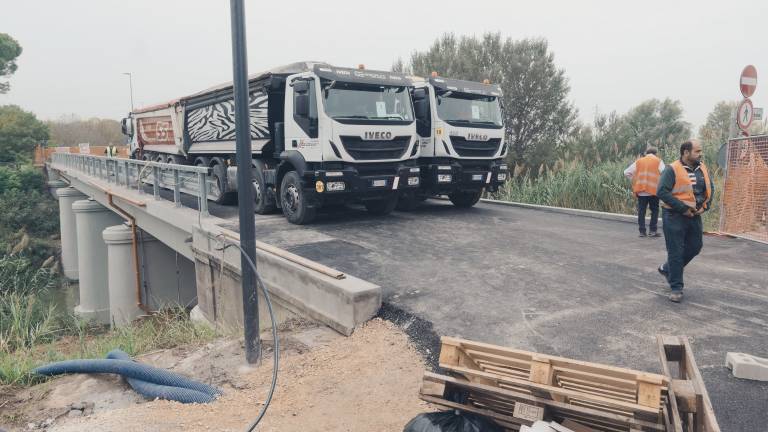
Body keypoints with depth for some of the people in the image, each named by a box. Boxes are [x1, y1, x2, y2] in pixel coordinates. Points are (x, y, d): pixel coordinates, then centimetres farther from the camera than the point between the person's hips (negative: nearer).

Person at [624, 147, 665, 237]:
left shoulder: (638, 161, 12)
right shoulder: (658, 161, 4)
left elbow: (626, 172, 10)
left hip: (640, 191, 2)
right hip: (653, 190, -2)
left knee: (641, 211, 7)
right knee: (654, 210, 9)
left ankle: (642, 231, 7)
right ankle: (653, 231, 5)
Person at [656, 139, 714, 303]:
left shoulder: (702, 169, 7)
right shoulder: (672, 169, -14)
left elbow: (710, 188, 17)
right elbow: (662, 192, -20)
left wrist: (705, 206, 0)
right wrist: (683, 208, -19)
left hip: (694, 216, 7)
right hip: (674, 217, -7)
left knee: (695, 247, 15)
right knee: (676, 252, -1)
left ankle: (667, 269, 36)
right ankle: (676, 288, 9)